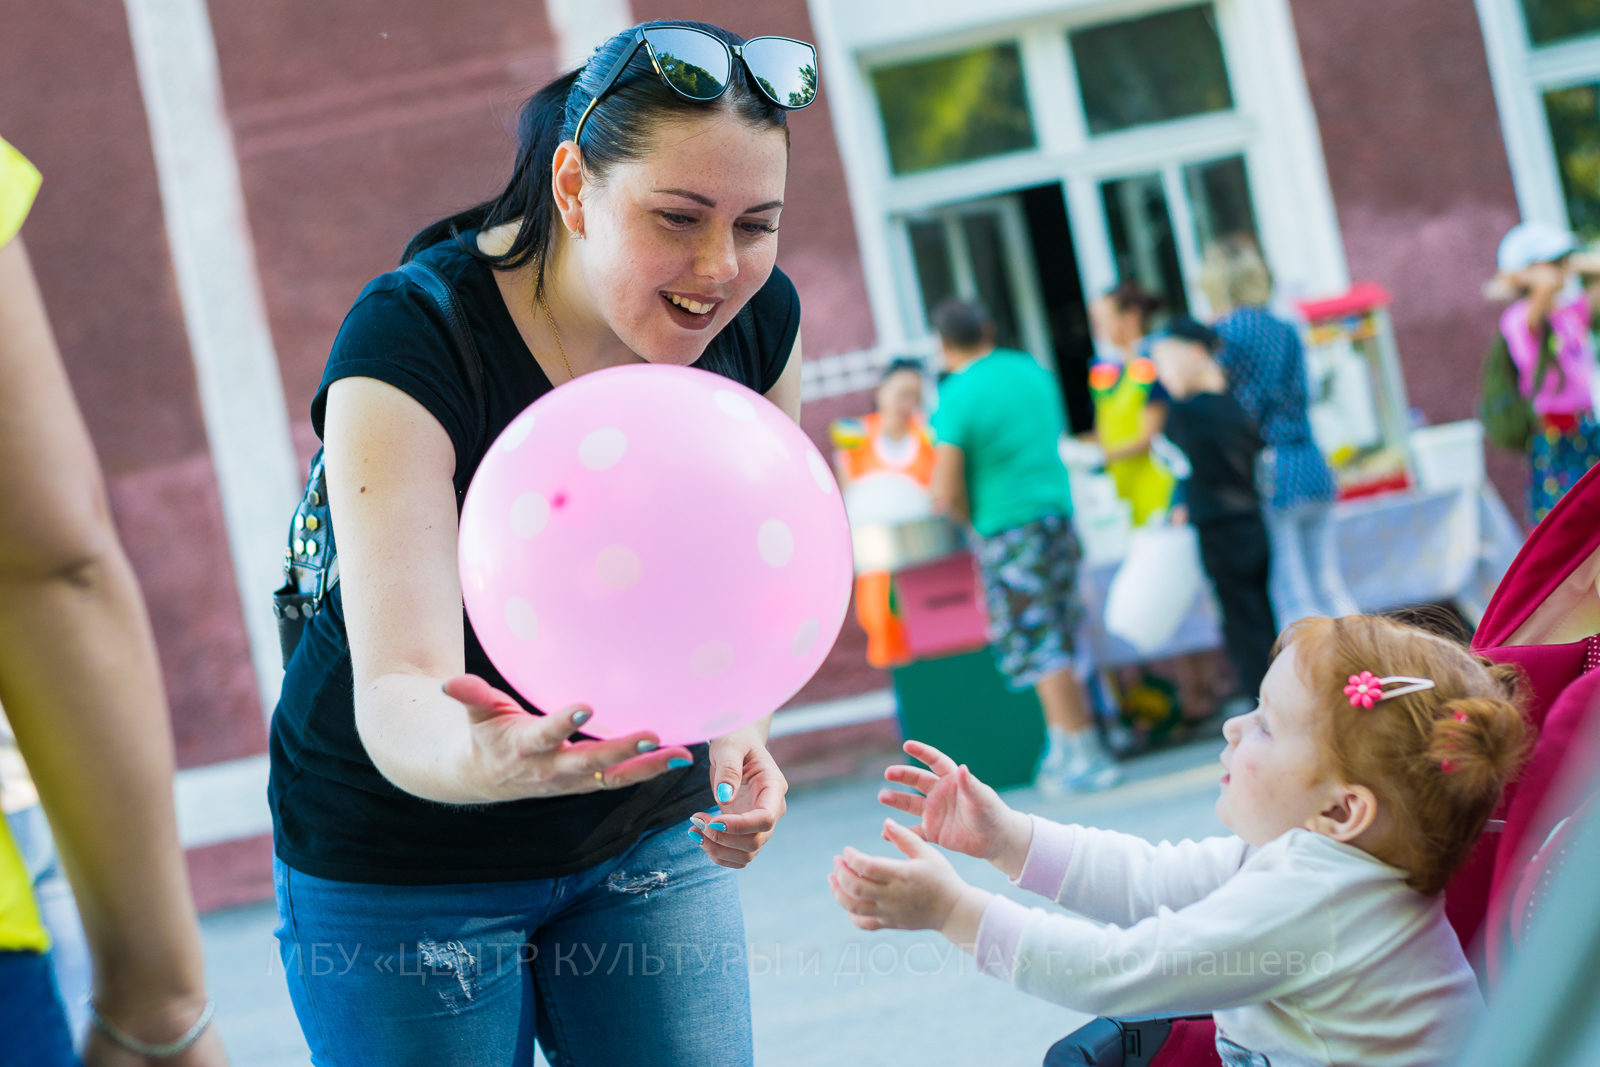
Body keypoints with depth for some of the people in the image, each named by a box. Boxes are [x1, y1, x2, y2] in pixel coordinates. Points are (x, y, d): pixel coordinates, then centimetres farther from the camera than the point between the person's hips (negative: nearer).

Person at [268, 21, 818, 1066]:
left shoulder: (761, 322, -10)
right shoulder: (410, 339, -26)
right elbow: (394, 693, -33)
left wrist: (735, 730, -16)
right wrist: (479, 760, -56)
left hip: (644, 829, 4)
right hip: (402, 857, -4)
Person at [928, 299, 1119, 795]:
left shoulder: (957, 396, -13)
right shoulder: (1031, 370, 8)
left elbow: (946, 494, -16)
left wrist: (976, 519, 5)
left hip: (1007, 529, -7)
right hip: (1059, 512, 7)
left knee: (1038, 648, -3)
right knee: (1058, 641, 14)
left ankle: (1085, 758, -3)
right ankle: (1063, 748, 19)